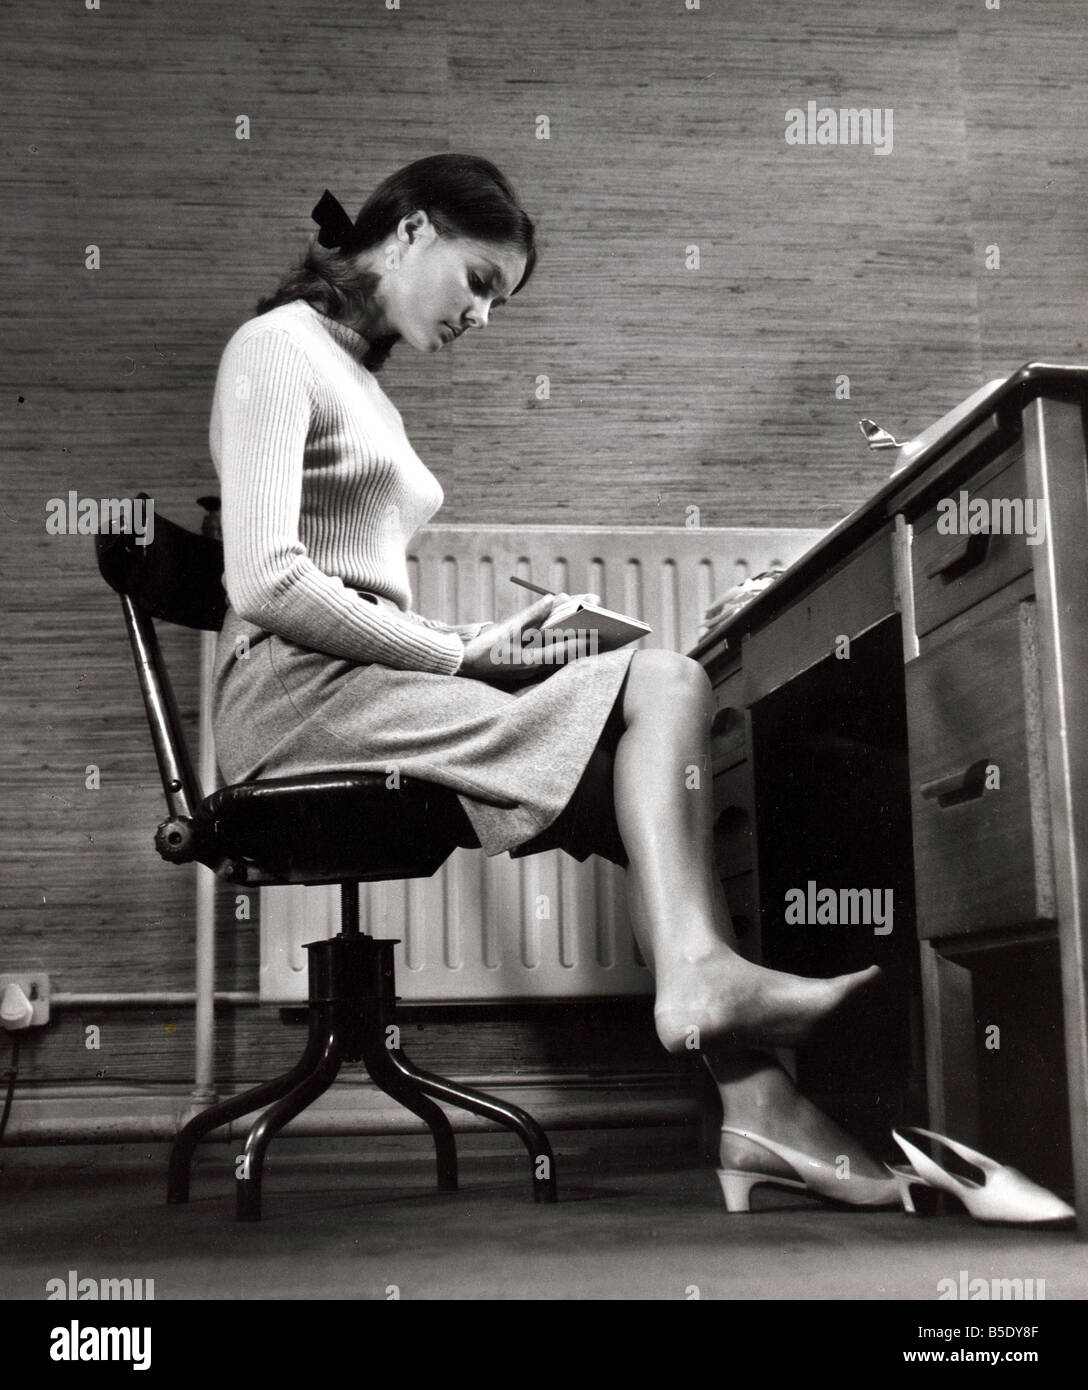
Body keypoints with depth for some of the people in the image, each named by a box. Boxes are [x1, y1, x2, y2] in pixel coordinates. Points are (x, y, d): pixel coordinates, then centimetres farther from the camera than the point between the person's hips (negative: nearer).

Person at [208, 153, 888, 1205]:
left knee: (666, 684, -16)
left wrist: (473, 640, 2)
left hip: (370, 681, 8)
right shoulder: (277, 347, 0)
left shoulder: (365, 388, 29)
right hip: (295, 687, -8)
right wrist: (459, 652, -12)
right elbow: (265, 584, -15)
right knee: (662, 691, -20)